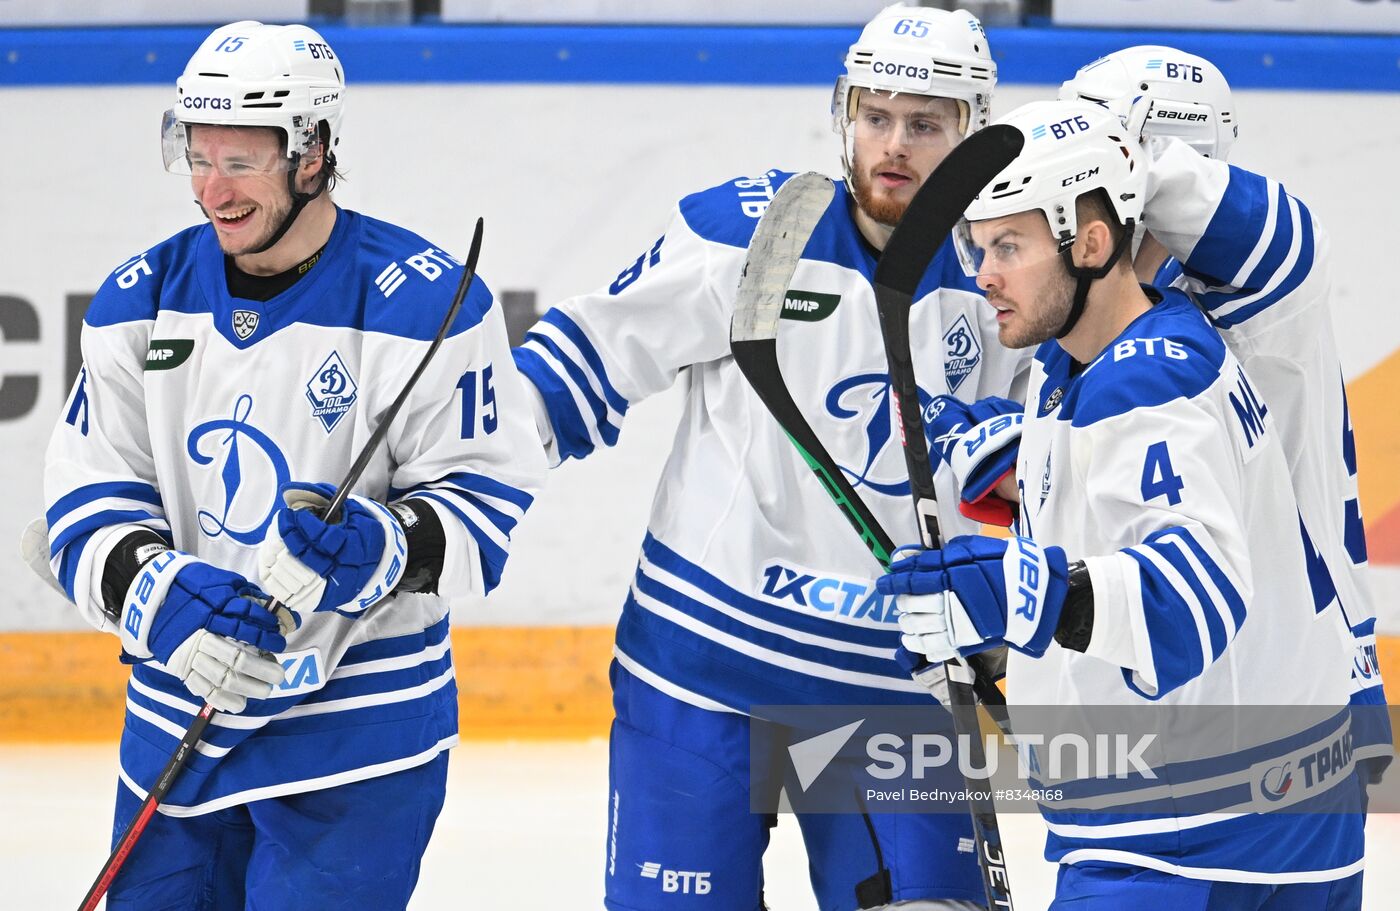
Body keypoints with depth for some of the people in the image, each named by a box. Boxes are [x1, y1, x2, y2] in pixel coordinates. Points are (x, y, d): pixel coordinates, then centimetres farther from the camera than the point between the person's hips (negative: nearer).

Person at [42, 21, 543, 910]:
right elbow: (89, 497, 1)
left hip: (359, 729, -5)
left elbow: (489, 495, -9)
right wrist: (154, 589, -20)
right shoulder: (144, 298, 2)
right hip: (180, 711, 5)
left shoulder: (423, 302, -13)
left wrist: (385, 551, -29)